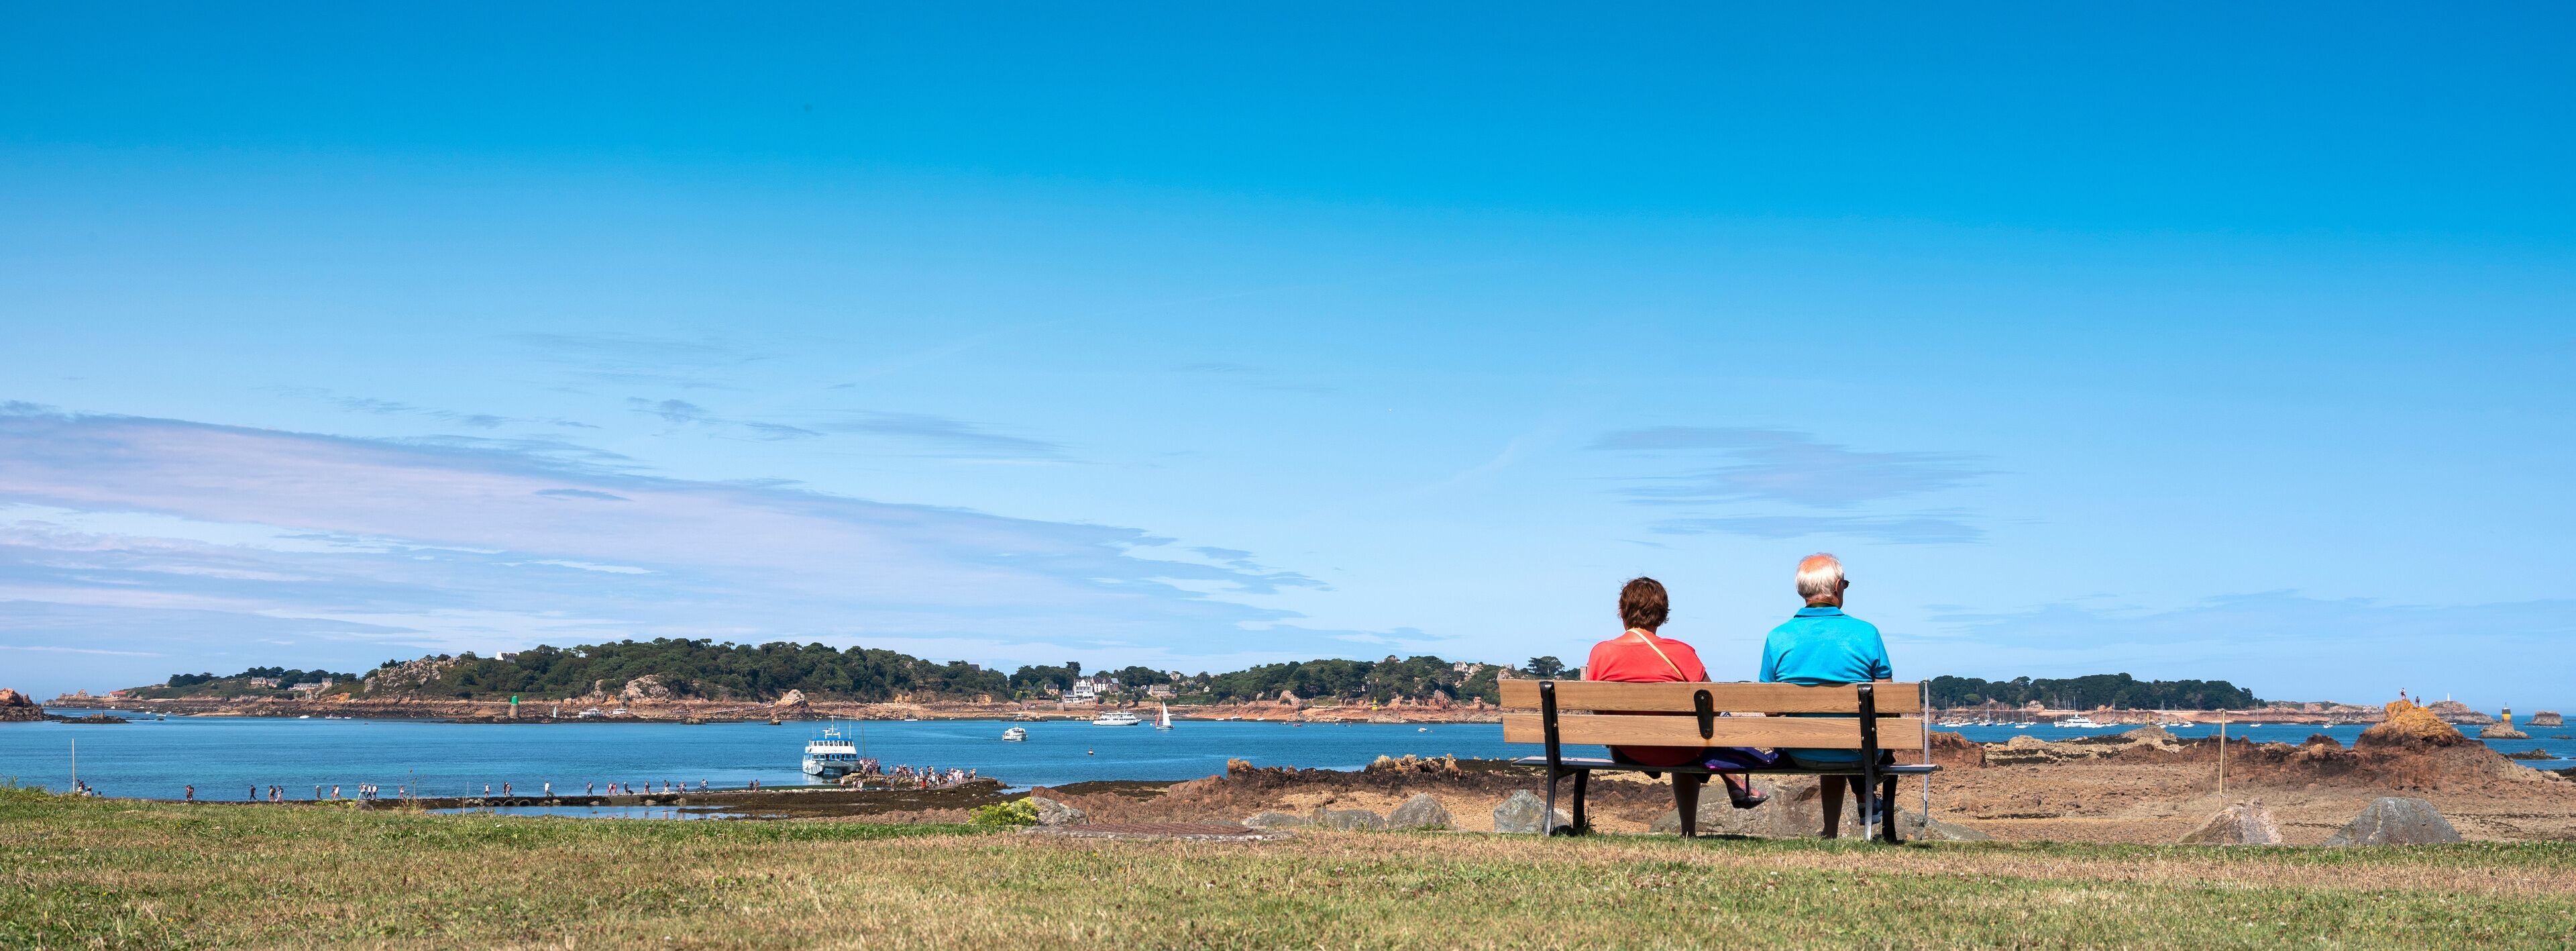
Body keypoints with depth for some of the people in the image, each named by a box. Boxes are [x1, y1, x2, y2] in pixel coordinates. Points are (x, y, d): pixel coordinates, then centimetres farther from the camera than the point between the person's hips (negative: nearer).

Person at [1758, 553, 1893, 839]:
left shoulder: (1777, 638, -8)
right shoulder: (1866, 633, -12)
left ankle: (1832, 832, 41)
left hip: (1799, 757, 2)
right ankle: (1866, 802, 44)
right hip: (1857, 755, -2)